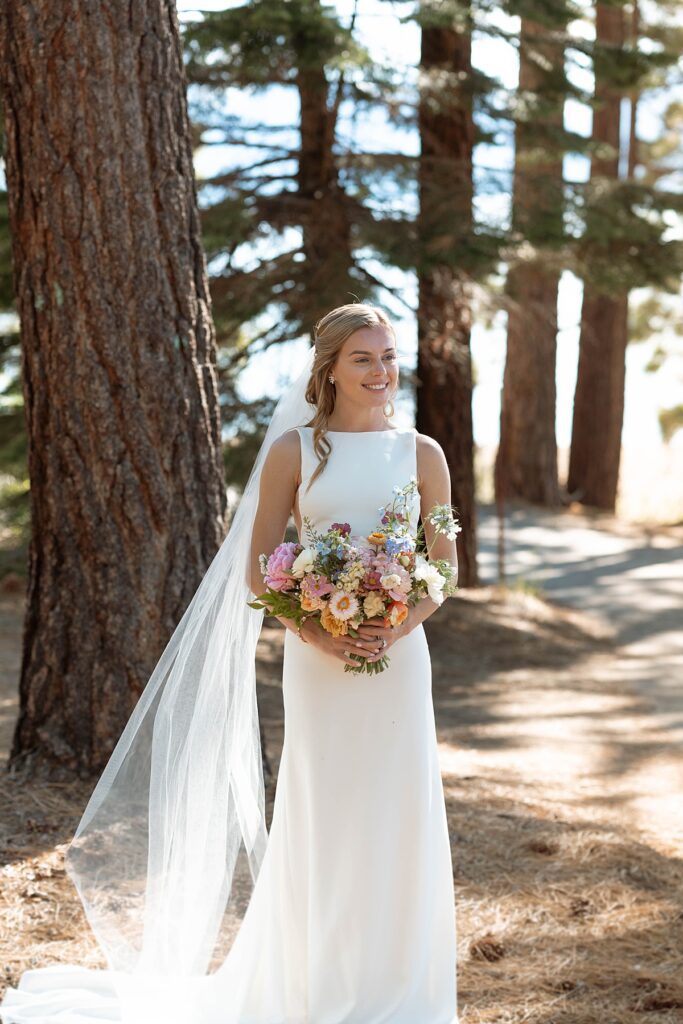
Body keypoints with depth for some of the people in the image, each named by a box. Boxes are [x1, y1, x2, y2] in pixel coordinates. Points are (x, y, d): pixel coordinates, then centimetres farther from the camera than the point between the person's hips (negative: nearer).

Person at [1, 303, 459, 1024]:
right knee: (322, 819, 3)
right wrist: (313, 632, -14)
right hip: (320, 664, -1)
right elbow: (257, 571, 1)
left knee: (399, 816, 4)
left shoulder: (422, 454, 6)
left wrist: (400, 626, -10)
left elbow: (444, 566, 8)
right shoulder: (294, 450, 2)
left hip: (398, 659, 2)